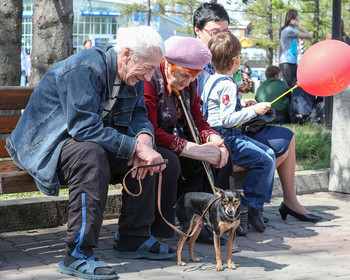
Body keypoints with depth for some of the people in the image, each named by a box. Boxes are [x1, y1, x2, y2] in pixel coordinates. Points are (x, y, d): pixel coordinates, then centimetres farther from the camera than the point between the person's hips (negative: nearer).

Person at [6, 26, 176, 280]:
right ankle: (78, 255, -35)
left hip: (91, 141, 9)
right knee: (91, 155, -38)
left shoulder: (132, 75, 1)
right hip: (44, 145, -9)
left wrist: (144, 138, -19)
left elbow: (138, 115, 5)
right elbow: (85, 128, -34)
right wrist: (136, 146, -35)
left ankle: (134, 239, 6)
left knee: (148, 157, -5)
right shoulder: (84, 69, -28)